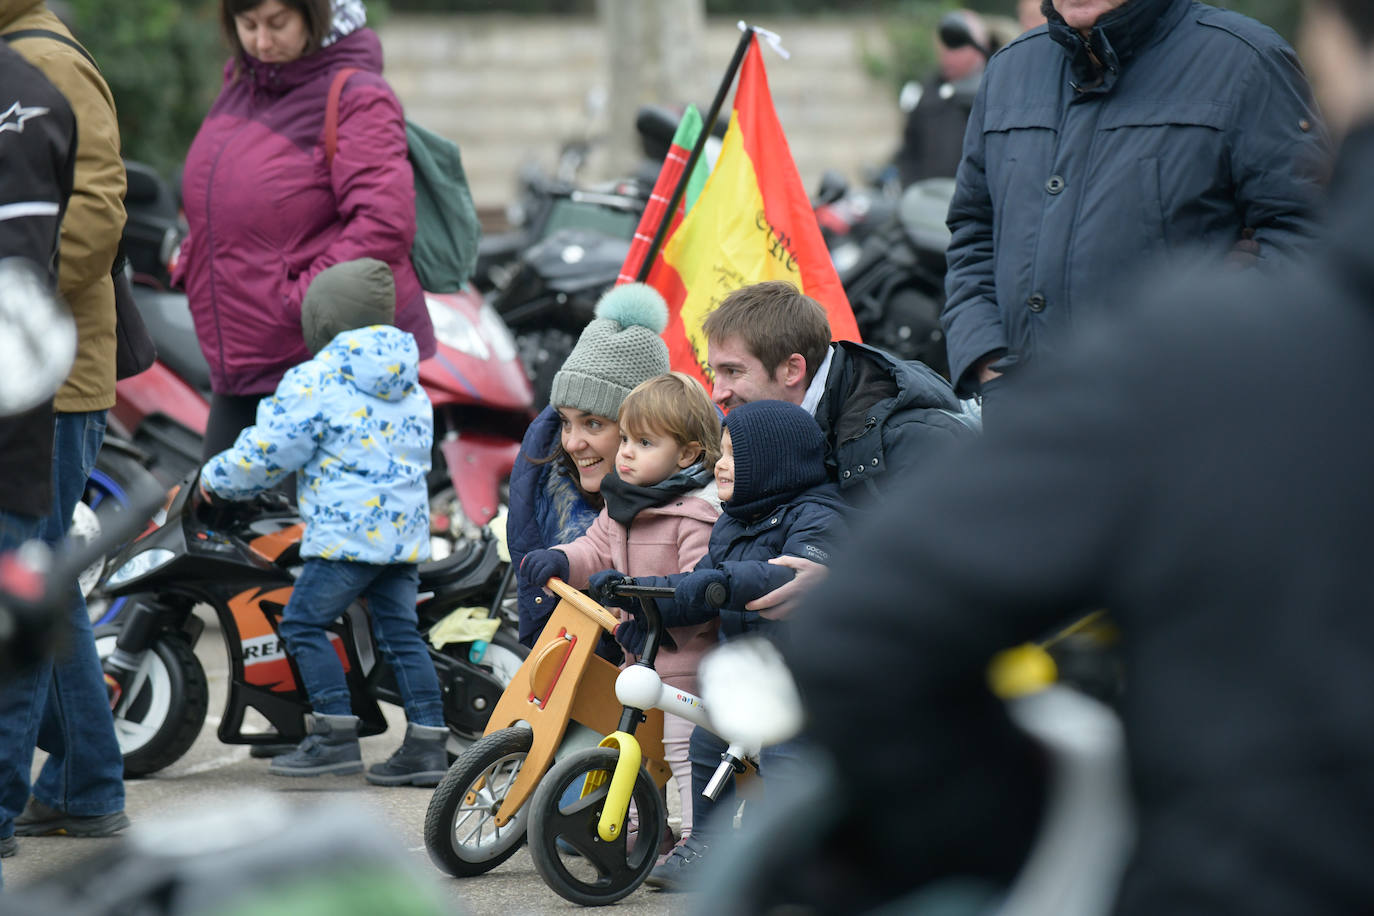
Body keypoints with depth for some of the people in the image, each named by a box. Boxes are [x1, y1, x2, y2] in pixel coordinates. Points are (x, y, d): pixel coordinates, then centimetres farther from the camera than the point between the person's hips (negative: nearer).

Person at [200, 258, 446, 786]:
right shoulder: (412, 388, 17)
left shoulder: (315, 382, -7)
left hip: (347, 532, -8)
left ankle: (336, 735, -8)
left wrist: (217, 480, 12)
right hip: (407, 530, 8)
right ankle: (428, 741, 4)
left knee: (304, 623, -1)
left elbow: (269, 451, -6)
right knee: (400, 633, 9)